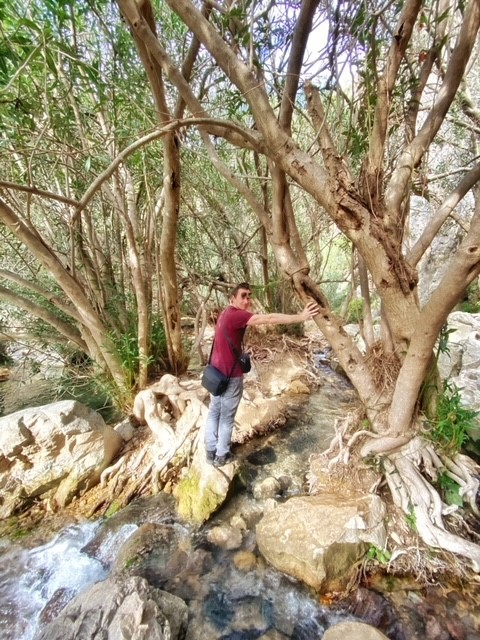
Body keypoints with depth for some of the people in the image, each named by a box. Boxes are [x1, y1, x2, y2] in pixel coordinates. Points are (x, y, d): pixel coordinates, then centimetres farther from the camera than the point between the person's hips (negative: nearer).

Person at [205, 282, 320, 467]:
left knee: (214, 412, 17)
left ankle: (211, 451, 31)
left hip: (216, 372, 9)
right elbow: (269, 318, -29)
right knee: (227, 417, 8)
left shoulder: (226, 314, 7)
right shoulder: (236, 315, -23)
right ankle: (222, 456, 24)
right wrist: (300, 317, -30)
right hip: (230, 375, -9)